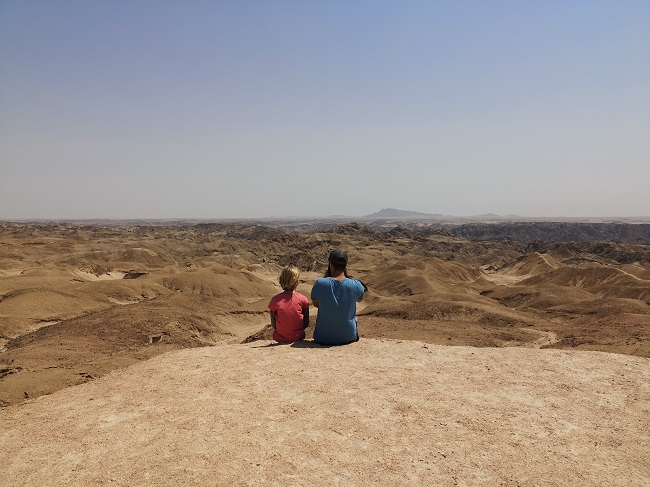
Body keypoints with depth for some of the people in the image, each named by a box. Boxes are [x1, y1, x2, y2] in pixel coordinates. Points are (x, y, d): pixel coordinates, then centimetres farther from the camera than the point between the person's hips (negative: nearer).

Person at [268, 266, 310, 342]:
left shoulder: (275, 300, -12)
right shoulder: (303, 299, -12)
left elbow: (273, 325, -6)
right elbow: (306, 323, -5)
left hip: (280, 338, 0)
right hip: (298, 337, 0)